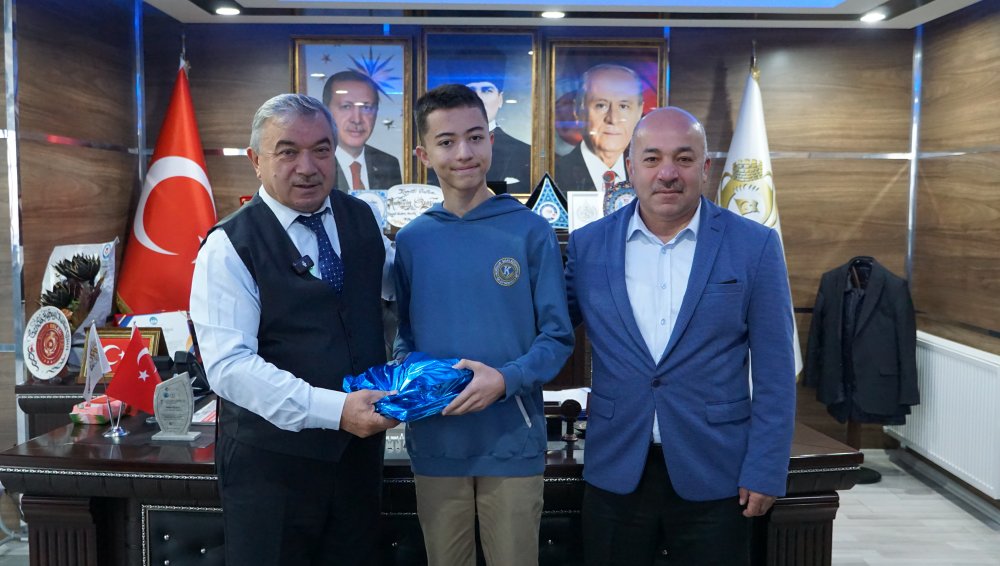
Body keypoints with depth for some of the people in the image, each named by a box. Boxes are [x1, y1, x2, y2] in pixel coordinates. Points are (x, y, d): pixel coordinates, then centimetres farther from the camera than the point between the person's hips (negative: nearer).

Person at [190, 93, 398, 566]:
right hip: (271, 455, -5)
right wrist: (332, 409, -31)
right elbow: (229, 365, -23)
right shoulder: (229, 247, -14)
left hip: (359, 445, 5)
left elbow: (397, 279, 23)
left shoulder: (360, 218, 3)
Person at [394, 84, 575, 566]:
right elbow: (406, 336, 11)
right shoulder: (411, 240, 3)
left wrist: (506, 379, -20)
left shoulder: (530, 231, -5)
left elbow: (557, 337, -4)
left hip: (513, 443, -2)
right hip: (434, 444, 3)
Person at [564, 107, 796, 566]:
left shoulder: (755, 245, -5)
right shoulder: (587, 244, 0)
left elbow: (774, 373, -3)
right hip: (614, 472, 2)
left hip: (715, 475, -1)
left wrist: (765, 470, -5)